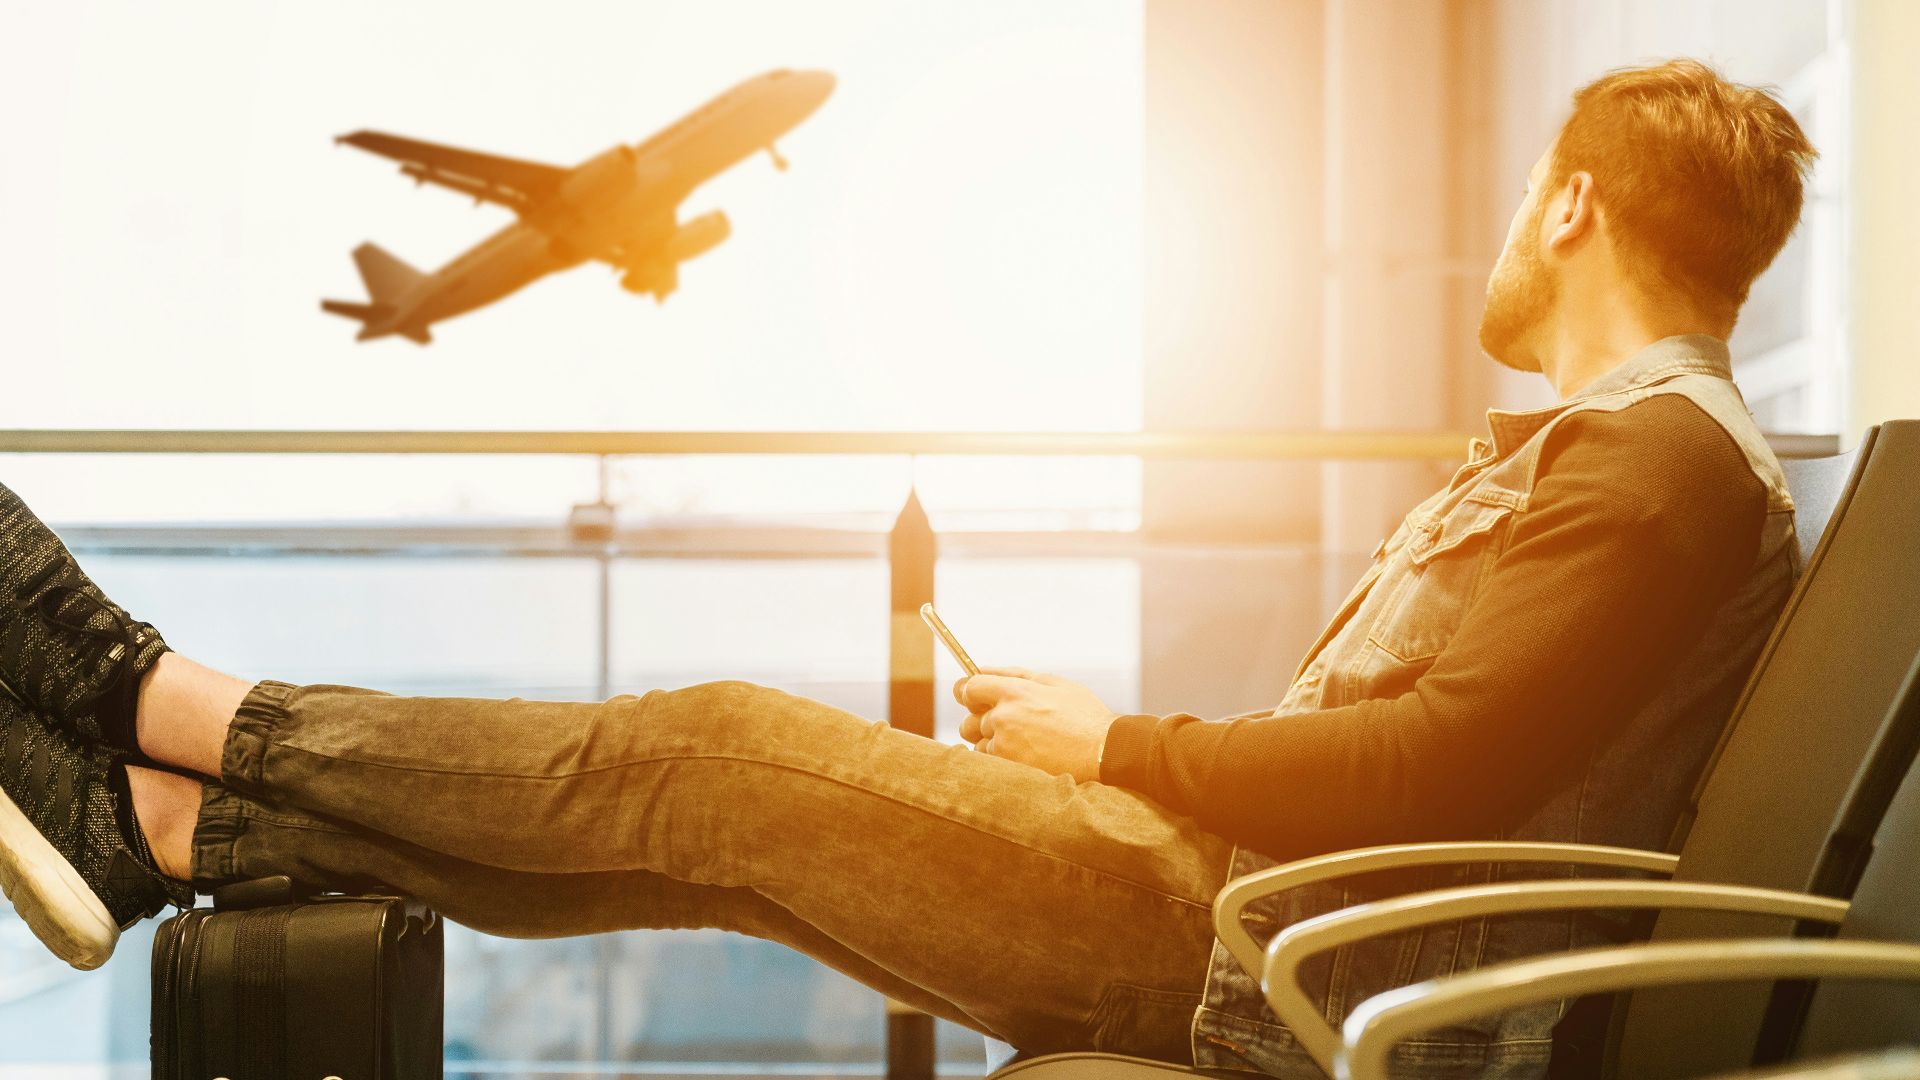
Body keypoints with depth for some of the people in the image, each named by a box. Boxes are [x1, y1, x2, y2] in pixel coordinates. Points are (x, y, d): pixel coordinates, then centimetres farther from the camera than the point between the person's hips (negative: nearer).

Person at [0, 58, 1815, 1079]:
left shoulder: (1668, 459, -12)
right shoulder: (1595, 443, 21)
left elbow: (1441, 769, -22)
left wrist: (1113, 744, -11)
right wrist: (1113, 746, 10)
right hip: (1264, 915, 9)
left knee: (712, 752, -9)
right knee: (707, 793, 2)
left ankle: (164, 701, 4)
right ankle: (161, 821, 7)